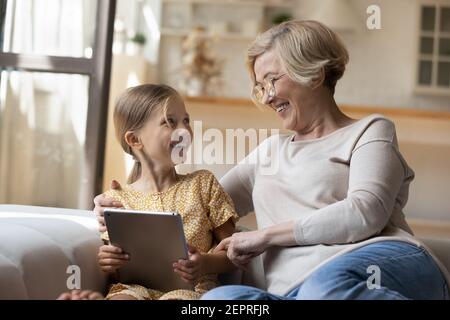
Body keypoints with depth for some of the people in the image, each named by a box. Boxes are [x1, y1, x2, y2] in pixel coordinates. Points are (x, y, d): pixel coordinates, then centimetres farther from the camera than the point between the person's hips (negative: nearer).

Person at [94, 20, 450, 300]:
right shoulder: (270, 151, 33)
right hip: (293, 290, 5)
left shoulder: (369, 131, 14)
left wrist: (267, 235, -3)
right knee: (219, 297, -32)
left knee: (326, 285, -43)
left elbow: (366, 213, -4)